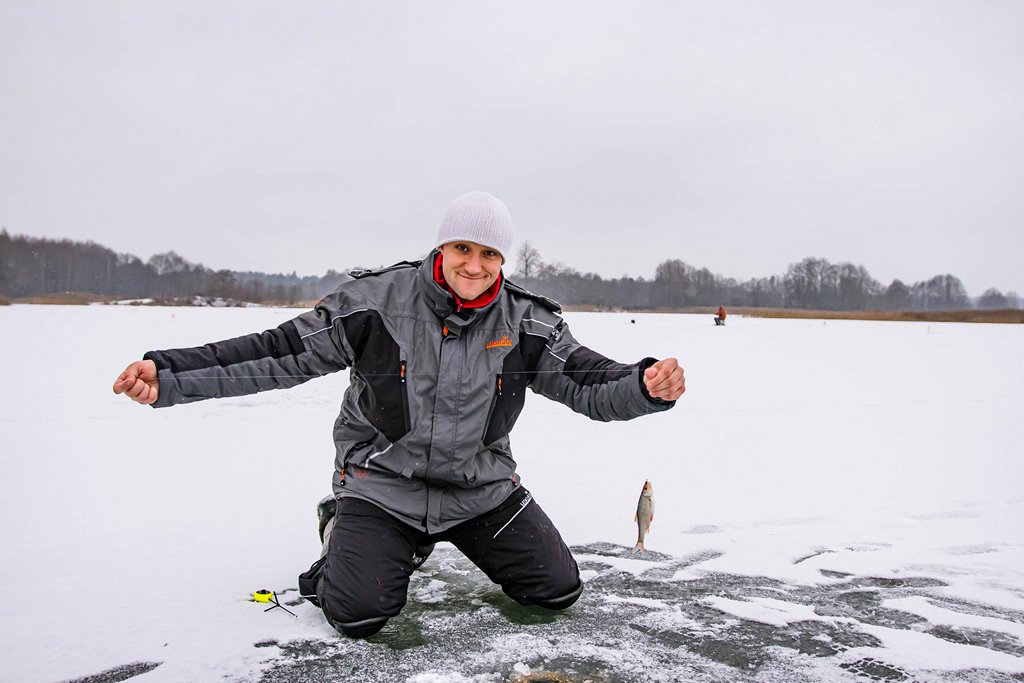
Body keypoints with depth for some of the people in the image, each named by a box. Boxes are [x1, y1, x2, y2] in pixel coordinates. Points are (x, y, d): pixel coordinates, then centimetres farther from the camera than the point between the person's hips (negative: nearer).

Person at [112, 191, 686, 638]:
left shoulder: (528, 324, -7)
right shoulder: (374, 301, -14)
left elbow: (590, 383, -8)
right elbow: (279, 354, -13)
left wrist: (649, 386, -32)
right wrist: (168, 376, -22)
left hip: (482, 486, 3)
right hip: (382, 482, -3)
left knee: (560, 590, 1)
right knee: (358, 615, -21)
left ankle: (469, 539, 28)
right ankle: (343, 535, 15)